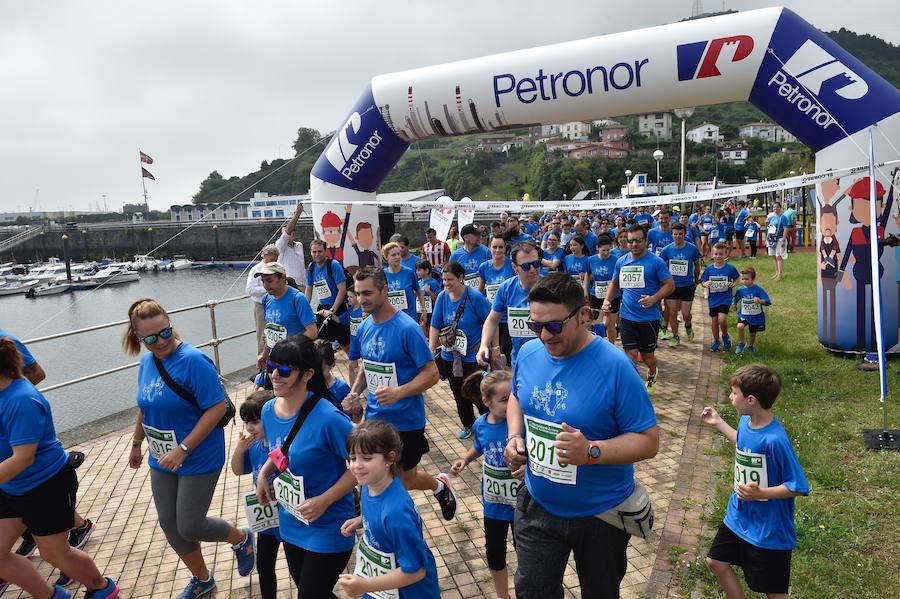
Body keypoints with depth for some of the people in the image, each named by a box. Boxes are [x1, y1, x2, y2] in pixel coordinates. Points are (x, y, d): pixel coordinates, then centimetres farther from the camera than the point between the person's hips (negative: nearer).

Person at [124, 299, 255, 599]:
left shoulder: (193, 361, -23)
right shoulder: (146, 362, 1)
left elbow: (217, 408, -25)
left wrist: (183, 449, -25)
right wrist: (136, 444, 25)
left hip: (199, 459, -7)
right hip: (162, 459, 8)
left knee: (189, 527, -1)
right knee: (170, 525, 14)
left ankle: (242, 539, 29)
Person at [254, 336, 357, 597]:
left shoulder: (327, 418, -29)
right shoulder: (269, 410, -6)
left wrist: (324, 501, -25)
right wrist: (264, 473, -4)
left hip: (328, 529, -7)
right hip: (290, 524, 7)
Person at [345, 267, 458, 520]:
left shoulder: (407, 328, -21)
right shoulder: (364, 328, 0)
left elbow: (432, 373, -19)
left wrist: (398, 392, -32)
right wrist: (354, 393, -2)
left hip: (406, 421, -5)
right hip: (373, 418, 6)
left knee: (406, 481, 11)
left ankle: (440, 485, 41)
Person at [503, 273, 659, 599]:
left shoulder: (615, 367, -24)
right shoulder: (528, 353, -8)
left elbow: (649, 441, -21)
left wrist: (591, 451, -36)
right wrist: (515, 436, -6)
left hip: (601, 515, -3)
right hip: (537, 507, 3)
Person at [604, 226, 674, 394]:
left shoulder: (656, 262, -8)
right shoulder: (621, 262, 5)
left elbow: (670, 285, -7)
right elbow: (614, 283, 18)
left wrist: (654, 299, -23)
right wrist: (607, 300, 3)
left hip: (649, 318, -2)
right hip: (626, 317, 3)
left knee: (647, 356, 12)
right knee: (631, 355, -1)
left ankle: (651, 375, 45)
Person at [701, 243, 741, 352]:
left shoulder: (730, 268, -6)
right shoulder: (709, 269, -2)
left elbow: (737, 278, 8)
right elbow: (702, 281, 5)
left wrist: (733, 284, -13)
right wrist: (705, 284, -18)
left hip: (725, 298, -3)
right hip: (713, 299, 3)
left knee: (722, 319, -16)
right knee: (714, 321, 10)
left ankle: (725, 336, 14)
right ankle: (716, 341, 30)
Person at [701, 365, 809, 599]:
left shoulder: (775, 439, -31)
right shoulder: (745, 421, -6)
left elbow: (799, 487, -24)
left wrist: (760, 493, -33)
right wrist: (718, 423, 17)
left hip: (768, 528, -8)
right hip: (739, 517, 8)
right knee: (716, 561, 19)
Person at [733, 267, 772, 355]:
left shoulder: (758, 290, -16)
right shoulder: (740, 290, -7)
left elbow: (768, 302, -23)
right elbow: (735, 301, 14)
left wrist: (760, 301, -39)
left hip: (756, 316, -1)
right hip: (744, 315, 1)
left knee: (753, 333, 14)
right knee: (740, 326, -26)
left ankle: (751, 346, 45)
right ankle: (741, 343, -2)